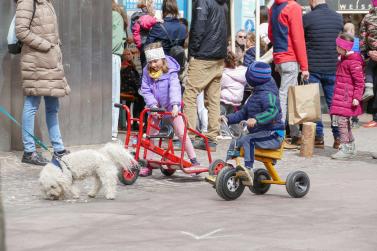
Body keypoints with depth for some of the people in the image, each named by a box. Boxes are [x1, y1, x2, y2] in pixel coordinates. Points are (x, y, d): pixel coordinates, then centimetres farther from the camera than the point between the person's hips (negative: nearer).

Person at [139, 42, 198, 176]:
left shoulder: (170, 71, -15)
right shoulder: (147, 72, -5)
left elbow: (174, 88, -26)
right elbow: (145, 90, -8)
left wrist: (175, 105, -39)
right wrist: (152, 105, -22)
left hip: (170, 107, -4)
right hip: (155, 107, 4)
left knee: (181, 133, -8)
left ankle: (193, 160, 0)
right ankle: (148, 165, 8)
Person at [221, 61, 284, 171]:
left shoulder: (267, 95, -17)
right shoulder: (256, 95, 16)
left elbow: (273, 111, -35)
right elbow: (243, 113, 21)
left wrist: (256, 119, -47)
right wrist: (228, 118, 8)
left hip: (273, 135, -10)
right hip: (259, 133, 10)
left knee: (247, 140, -31)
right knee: (234, 143, 10)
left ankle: (248, 169, -33)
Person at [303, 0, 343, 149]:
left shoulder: (307, 18, -10)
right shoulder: (338, 18, 3)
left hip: (312, 68, -3)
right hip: (332, 68, 3)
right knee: (333, 102, 10)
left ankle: (318, 137, 5)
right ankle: (338, 137, 9)